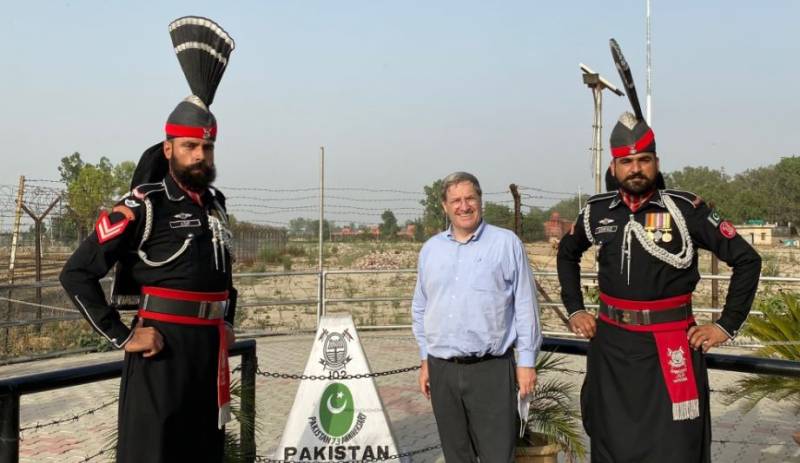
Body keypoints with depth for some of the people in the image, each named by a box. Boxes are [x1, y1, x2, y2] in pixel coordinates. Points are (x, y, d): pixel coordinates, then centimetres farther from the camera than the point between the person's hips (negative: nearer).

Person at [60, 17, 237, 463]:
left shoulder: (215, 203, 12)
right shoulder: (144, 207, -11)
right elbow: (77, 274, -14)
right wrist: (122, 336, -15)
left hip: (211, 349, 7)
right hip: (161, 348, -7)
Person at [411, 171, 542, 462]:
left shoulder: (506, 243, -1)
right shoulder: (430, 249, 10)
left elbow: (525, 306, -1)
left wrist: (526, 362, -4)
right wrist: (425, 360, 14)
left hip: (491, 369, -4)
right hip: (442, 371, 4)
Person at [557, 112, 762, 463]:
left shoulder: (685, 209, -8)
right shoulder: (597, 211, 4)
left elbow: (746, 260, -4)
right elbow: (567, 253, 23)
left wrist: (726, 325, -6)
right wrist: (574, 309, 14)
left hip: (670, 347, -4)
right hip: (610, 345, 4)